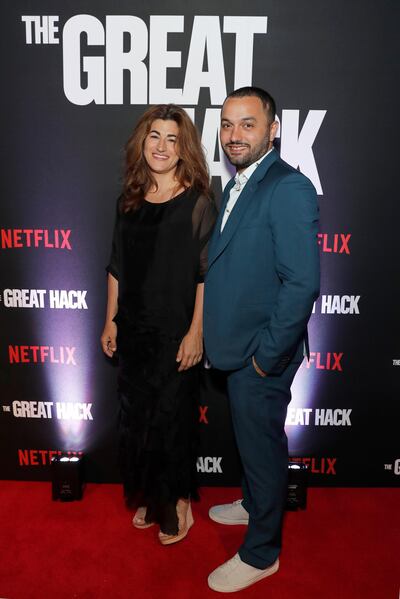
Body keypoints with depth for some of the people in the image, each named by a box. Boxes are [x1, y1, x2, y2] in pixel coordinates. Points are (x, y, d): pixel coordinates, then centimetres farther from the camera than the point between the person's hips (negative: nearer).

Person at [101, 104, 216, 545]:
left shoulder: (197, 203, -8)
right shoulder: (129, 201, 7)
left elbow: (206, 274, -11)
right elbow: (117, 267, 10)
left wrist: (195, 332, -15)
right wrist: (111, 321, 9)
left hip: (175, 332, -5)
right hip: (133, 329, 5)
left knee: (171, 418, 8)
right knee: (136, 417, 15)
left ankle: (178, 503, 31)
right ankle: (148, 497, 37)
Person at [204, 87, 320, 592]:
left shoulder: (289, 188, -20)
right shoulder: (236, 185, 9)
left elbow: (302, 282, -26)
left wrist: (267, 355, -19)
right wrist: (221, 336, 11)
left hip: (262, 355, -8)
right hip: (235, 346, 8)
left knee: (263, 446, 9)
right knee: (247, 436, 25)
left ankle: (260, 553, 31)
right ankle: (253, 504, 50)